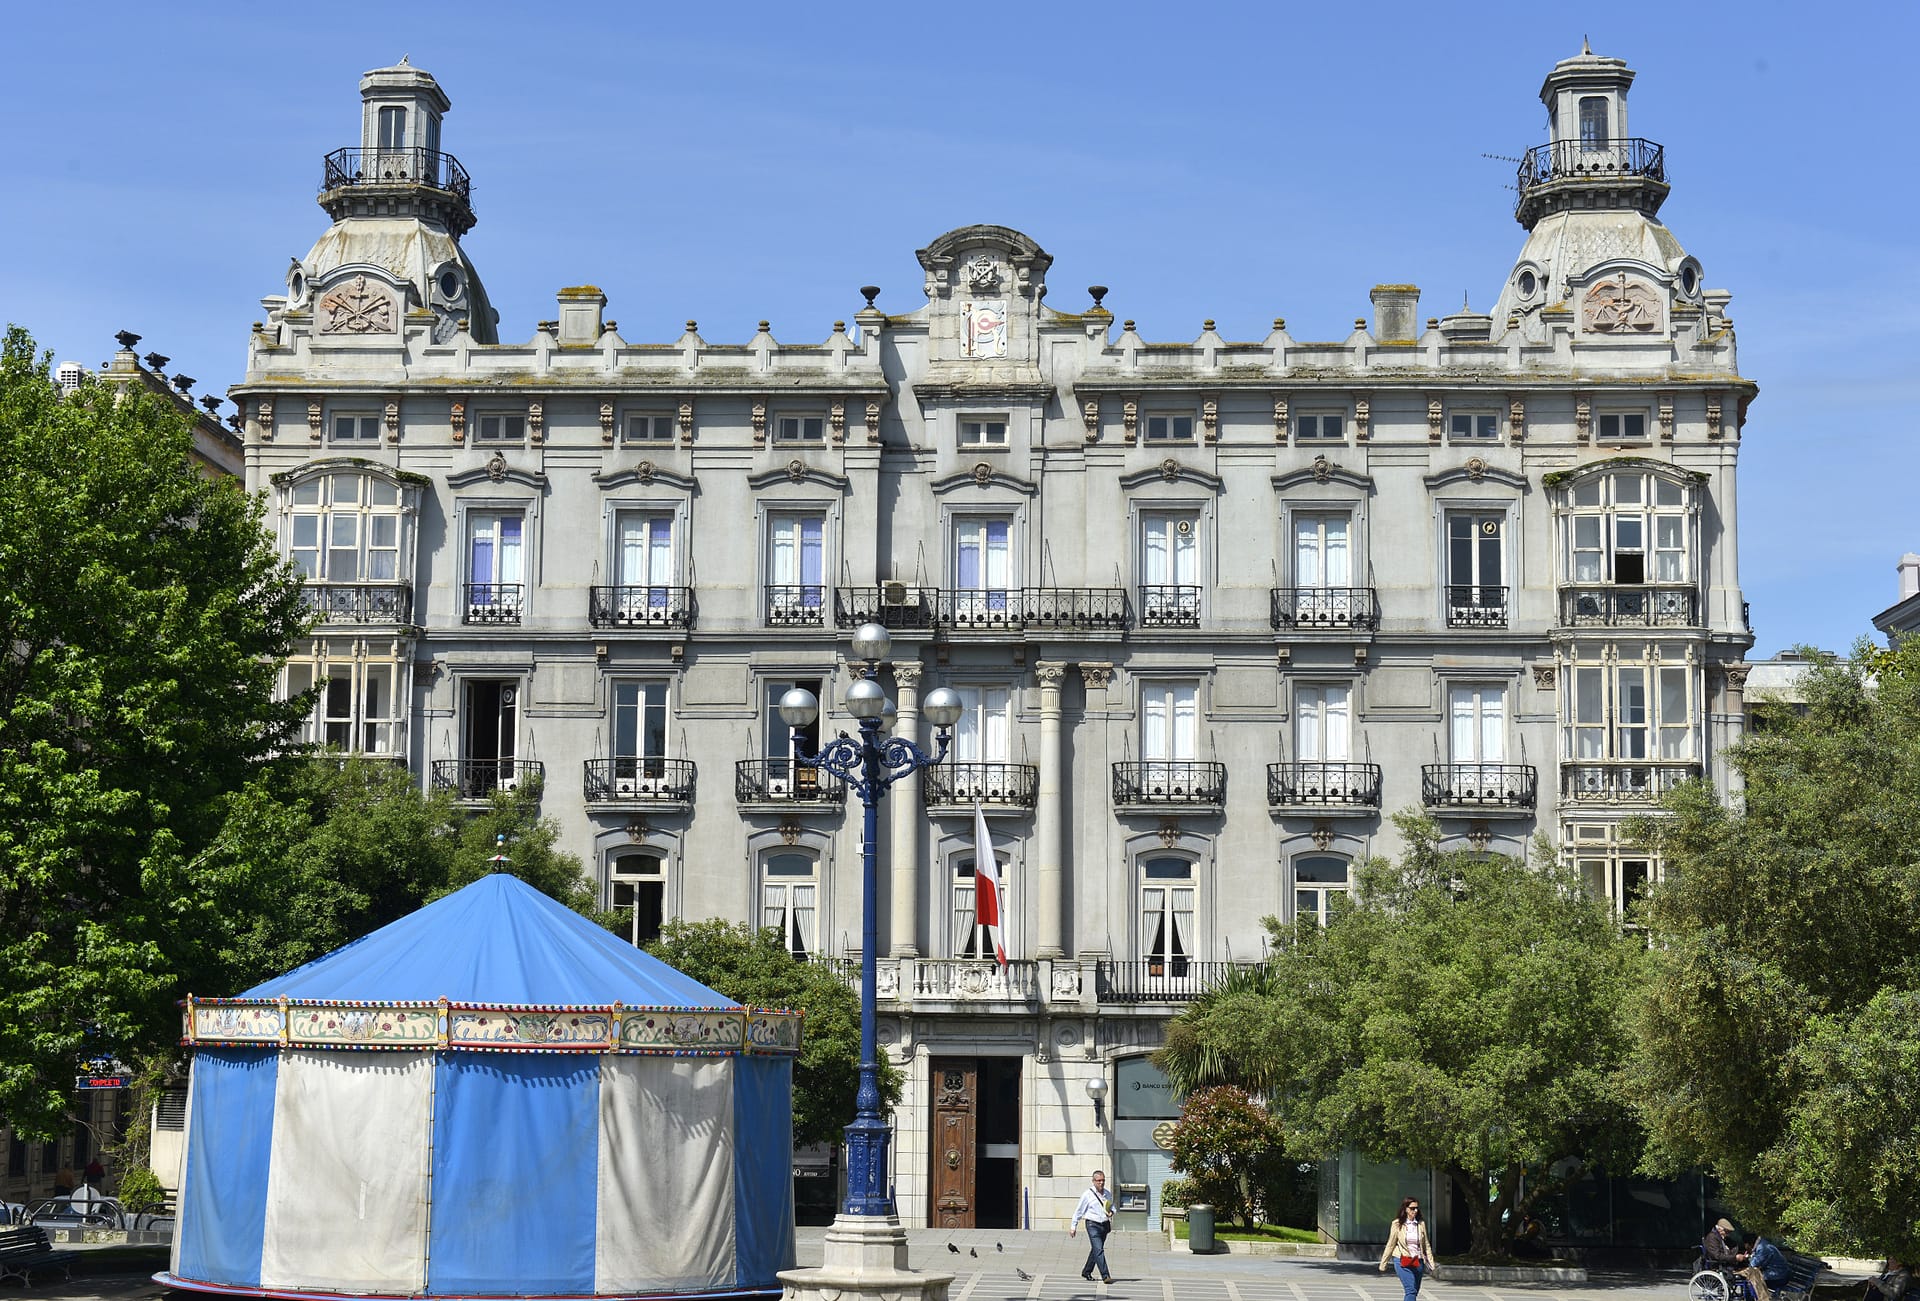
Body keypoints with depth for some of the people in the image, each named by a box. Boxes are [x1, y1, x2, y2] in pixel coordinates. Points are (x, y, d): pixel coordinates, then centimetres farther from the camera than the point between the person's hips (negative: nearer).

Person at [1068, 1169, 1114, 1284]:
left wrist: (1111, 1212, -1)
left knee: (1095, 1250, 15)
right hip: (1093, 1225, -6)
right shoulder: (1087, 1195, -7)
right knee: (1098, 1250, -16)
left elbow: (1112, 1206, 24)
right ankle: (1105, 1276, -21)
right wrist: (1073, 1227, 0)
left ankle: (1086, 1272, 32)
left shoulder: (1107, 1194, 9)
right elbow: (1078, 1211, -1)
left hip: (1105, 1225, 6)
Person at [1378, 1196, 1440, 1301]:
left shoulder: (1421, 1224, 6)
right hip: (1402, 1261, -4)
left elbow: (1427, 1245, 10)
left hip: (1418, 1261, 4)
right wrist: (1383, 1264, 6)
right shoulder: (1397, 1224, -2)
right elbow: (1390, 1244, 4)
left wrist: (1432, 1264, 7)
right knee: (1411, 1290, -17)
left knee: (1414, 1292, 8)